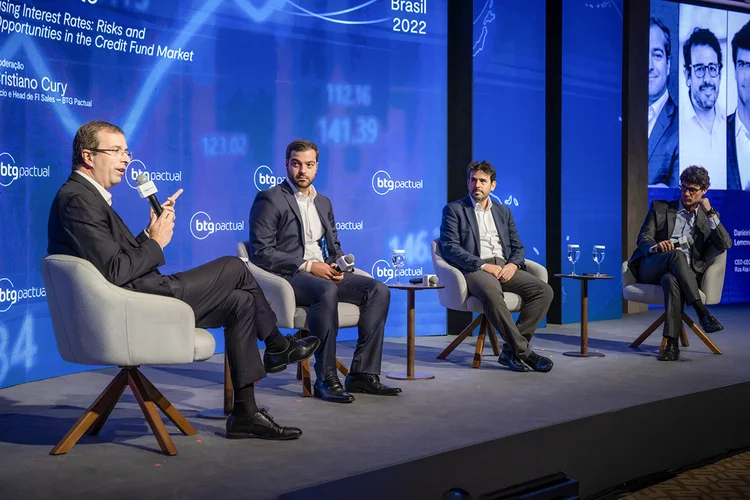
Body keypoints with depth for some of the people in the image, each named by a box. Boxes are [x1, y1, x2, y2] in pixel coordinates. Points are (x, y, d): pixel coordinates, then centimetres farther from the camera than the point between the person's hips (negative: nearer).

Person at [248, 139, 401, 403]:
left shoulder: (324, 202, 20)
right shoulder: (269, 200, -3)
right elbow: (260, 252, -11)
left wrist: (336, 266, 0)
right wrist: (306, 265, -17)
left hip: (322, 273, 7)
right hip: (288, 276, -7)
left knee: (379, 290, -14)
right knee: (326, 291, -38)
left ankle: (363, 374, -13)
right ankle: (326, 379, -29)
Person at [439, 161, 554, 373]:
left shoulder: (504, 211, 23)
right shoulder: (453, 210, 8)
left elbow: (518, 247, 19)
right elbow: (450, 248, -5)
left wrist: (513, 264, -5)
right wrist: (484, 265, -15)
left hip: (505, 268, 5)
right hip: (475, 269, -5)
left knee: (544, 290, -20)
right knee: (492, 294, -39)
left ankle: (511, 350, -19)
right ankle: (524, 351, -28)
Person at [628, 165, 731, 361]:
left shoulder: (709, 217, 16)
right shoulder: (660, 207, 13)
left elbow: (725, 244, 1)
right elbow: (643, 239, 4)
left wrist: (710, 213, -6)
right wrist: (656, 246, -20)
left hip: (686, 274, 0)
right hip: (651, 269, 0)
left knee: (671, 280, -39)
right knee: (678, 254, -35)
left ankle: (672, 343, -44)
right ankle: (703, 313, -36)